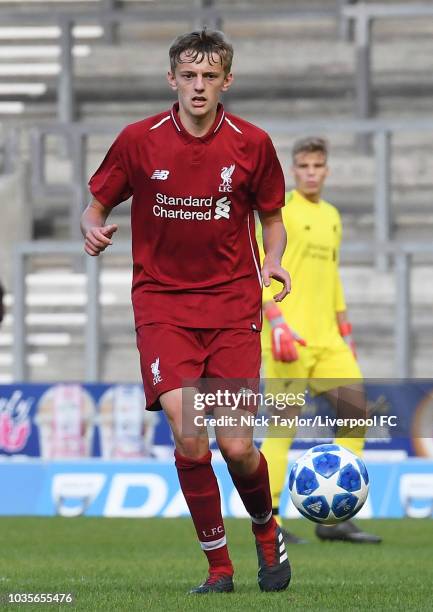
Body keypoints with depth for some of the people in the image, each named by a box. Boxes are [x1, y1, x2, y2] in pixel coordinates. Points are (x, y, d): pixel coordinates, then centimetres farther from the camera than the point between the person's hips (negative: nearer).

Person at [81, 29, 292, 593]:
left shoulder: (251, 144, 0)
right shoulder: (139, 140, -2)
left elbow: (271, 215, 13)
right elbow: (97, 202, 9)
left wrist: (274, 261, -6)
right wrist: (93, 228, -14)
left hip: (232, 305, 0)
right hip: (163, 306, 0)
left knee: (237, 446, -8)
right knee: (188, 437, -16)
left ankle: (266, 531, 25)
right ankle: (218, 565, 1)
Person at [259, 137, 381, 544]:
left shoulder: (332, 217, 18)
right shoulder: (279, 212, -4)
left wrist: (346, 334, 21)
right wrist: (277, 322, -21)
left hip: (326, 338, 7)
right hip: (290, 338, -7)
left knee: (355, 411, 0)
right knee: (285, 422, -8)